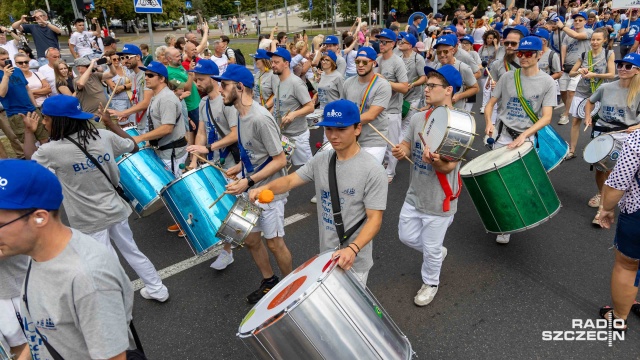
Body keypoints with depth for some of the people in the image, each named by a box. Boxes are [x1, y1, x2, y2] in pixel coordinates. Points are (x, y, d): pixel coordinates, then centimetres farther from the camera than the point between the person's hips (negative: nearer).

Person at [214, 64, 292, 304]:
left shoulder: (260, 118, -25)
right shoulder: (241, 114, 3)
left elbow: (280, 160, -24)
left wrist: (248, 182, -26)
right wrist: (240, 167, 5)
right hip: (250, 190, 9)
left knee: (274, 243, 6)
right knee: (250, 240, 16)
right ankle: (269, 282, 37)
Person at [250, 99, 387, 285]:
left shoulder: (373, 170, -20)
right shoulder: (320, 160, -2)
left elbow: (375, 219, -20)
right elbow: (290, 180, -1)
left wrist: (352, 249, -35)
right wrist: (265, 188, -22)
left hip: (354, 261, -6)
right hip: (325, 253, 6)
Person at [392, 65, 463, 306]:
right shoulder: (418, 118, -2)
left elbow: (449, 167, -23)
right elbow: (406, 144, 3)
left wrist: (435, 160, -46)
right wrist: (400, 151, -22)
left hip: (439, 200, -6)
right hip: (415, 194, 6)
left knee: (431, 248, 11)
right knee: (406, 236, 20)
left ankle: (430, 283, 40)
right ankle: (437, 253, 49)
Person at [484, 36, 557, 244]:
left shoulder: (547, 82, -4)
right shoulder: (507, 77, 2)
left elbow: (546, 117, -11)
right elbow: (490, 104, 5)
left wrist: (524, 135, -25)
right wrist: (489, 123, -16)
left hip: (527, 137, -1)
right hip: (502, 135, 2)